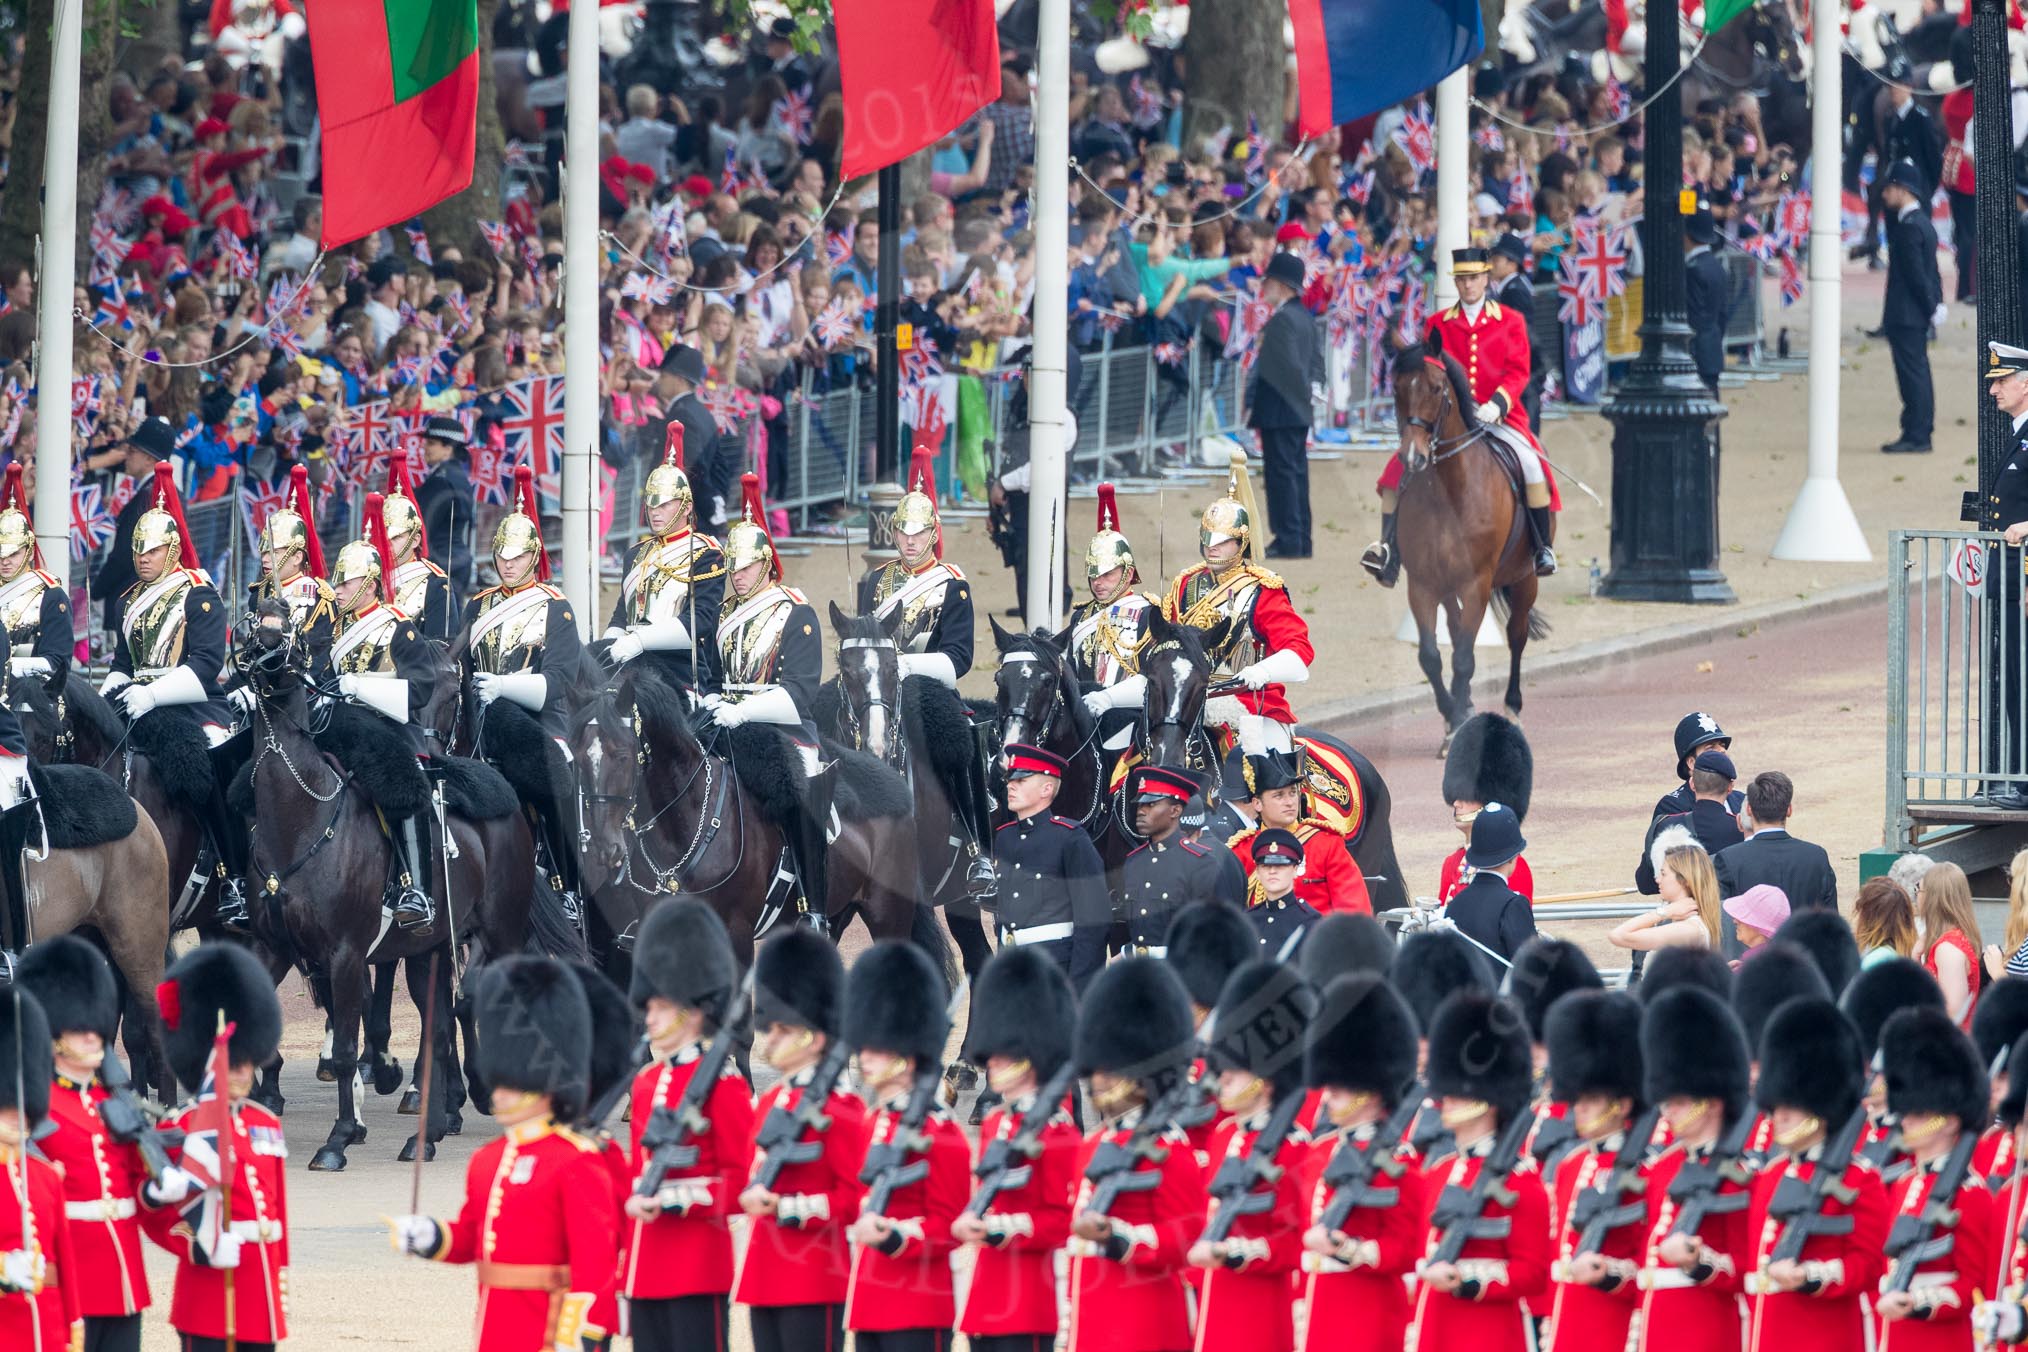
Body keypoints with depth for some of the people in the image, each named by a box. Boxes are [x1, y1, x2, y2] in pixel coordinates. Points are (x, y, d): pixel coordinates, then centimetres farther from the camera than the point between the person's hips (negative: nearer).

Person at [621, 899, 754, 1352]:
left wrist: (674, 1200, -20)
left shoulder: (720, 1083, -7)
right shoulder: (647, 1081, 15)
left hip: (696, 1262, -8)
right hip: (645, 1267, 8)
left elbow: (742, 1181, -10)